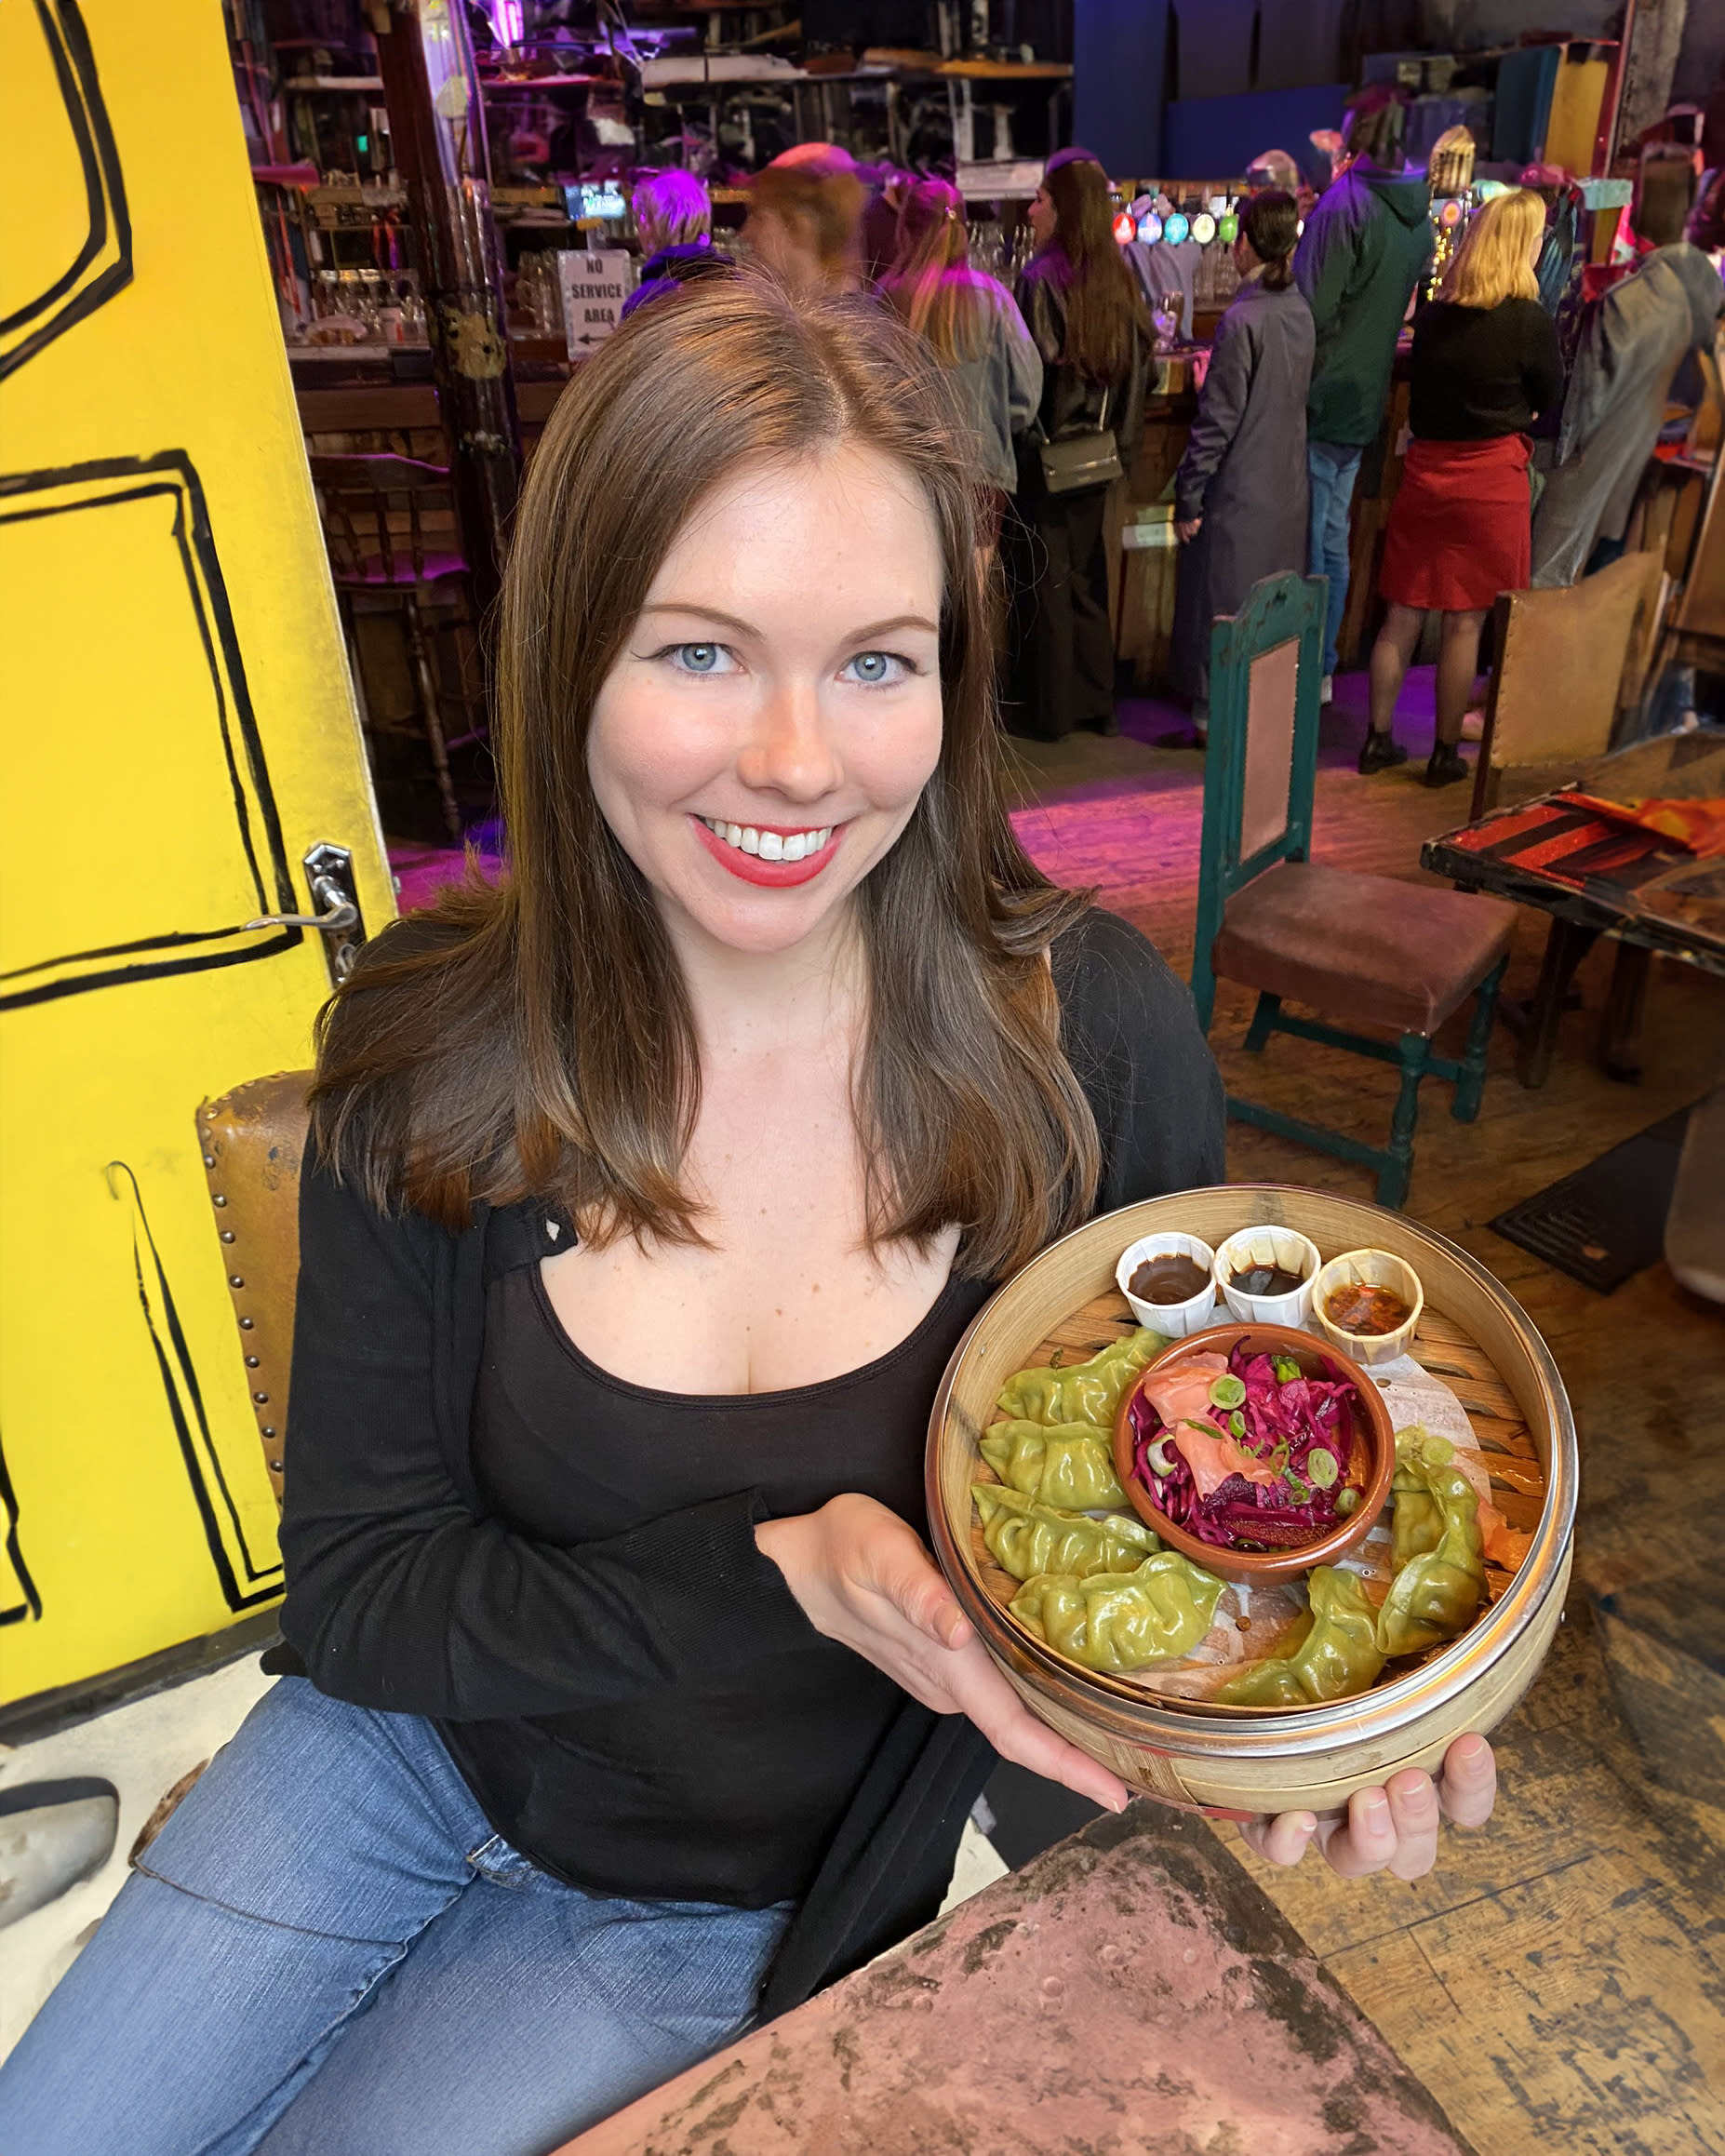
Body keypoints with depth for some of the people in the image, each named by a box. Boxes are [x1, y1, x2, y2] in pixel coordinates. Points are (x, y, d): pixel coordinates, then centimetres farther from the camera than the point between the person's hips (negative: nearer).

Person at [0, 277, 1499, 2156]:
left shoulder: (1091, 1036, -21)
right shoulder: (430, 1052, -19)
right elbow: (355, 1594, -14)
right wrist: (775, 1579, -29)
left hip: (733, 1911, -1)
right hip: (418, 1746, 2)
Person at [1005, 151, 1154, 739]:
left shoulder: (1041, 278, -15)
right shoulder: (1118, 280, 4)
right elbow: (1136, 366, 9)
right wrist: (1120, 446, 15)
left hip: (1044, 455, -6)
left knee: (1043, 580, 3)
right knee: (1086, 577, 15)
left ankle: (1046, 711, 10)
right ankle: (1096, 701, 22)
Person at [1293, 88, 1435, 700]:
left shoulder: (1344, 202, -14)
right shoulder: (1418, 213, 9)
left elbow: (1313, 307, -17)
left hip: (1321, 398, -7)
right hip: (1366, 401, 7)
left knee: (1307, 540, -2)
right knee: (1334, 538, 14)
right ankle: (1322, 668, 21)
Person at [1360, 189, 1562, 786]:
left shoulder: (1431, 315, 5)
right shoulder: (1532, 323, -9)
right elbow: (1551, 405, 3)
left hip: (1424, 469, 5)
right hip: (1491, 479, -4)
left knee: (1403, 613, 10)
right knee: (1464, 622, 2)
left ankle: (1378, 739, 16)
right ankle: (1446, 754, 10)